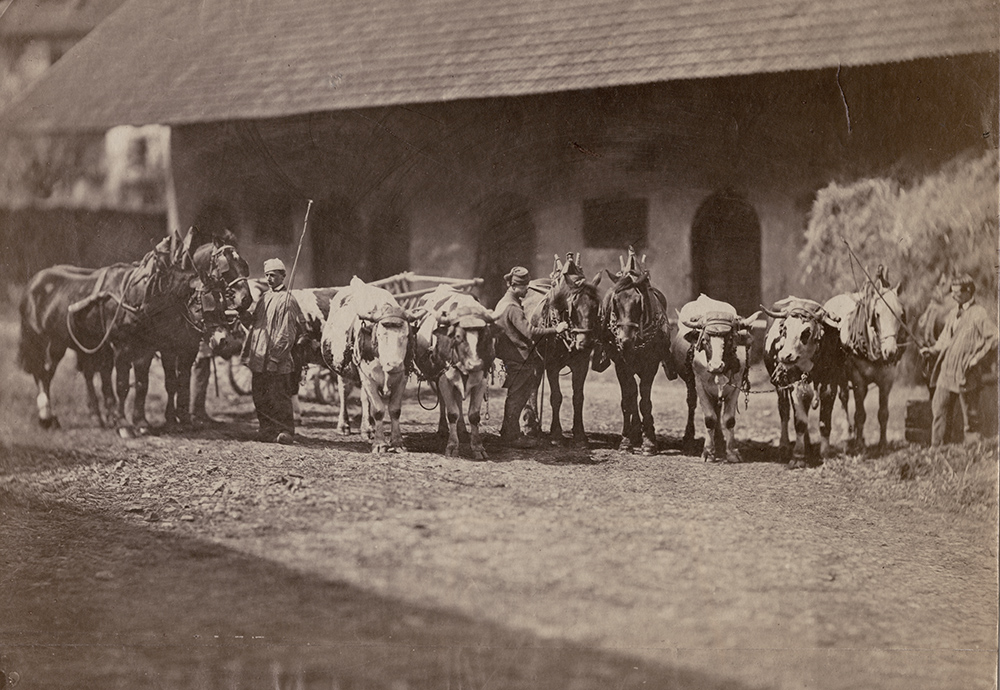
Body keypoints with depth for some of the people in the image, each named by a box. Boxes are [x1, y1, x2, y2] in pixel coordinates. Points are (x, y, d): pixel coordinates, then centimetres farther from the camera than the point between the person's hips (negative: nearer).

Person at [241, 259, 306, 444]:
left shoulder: (287, 300, -6)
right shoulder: (264, 298, 17)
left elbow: (288, 331, -11)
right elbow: (253, 323, 21)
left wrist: (278, 352, -18)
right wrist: (247, 350, 13)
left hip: (277, 360, -7)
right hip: (258, 357, 7)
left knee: (279, 396, -6)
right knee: (260, 398, 8)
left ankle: (286, 431, -2)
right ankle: (267, 430, 15)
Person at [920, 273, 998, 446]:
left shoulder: (979, 314, -9)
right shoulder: (953, 314, 14)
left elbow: (994, 339, -12)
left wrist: (978, 359, -13)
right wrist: (932, 350, 5)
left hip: (966, 374, -7)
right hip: (946, 372, 7)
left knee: (971, 416, 2)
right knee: (938, 411, 7)